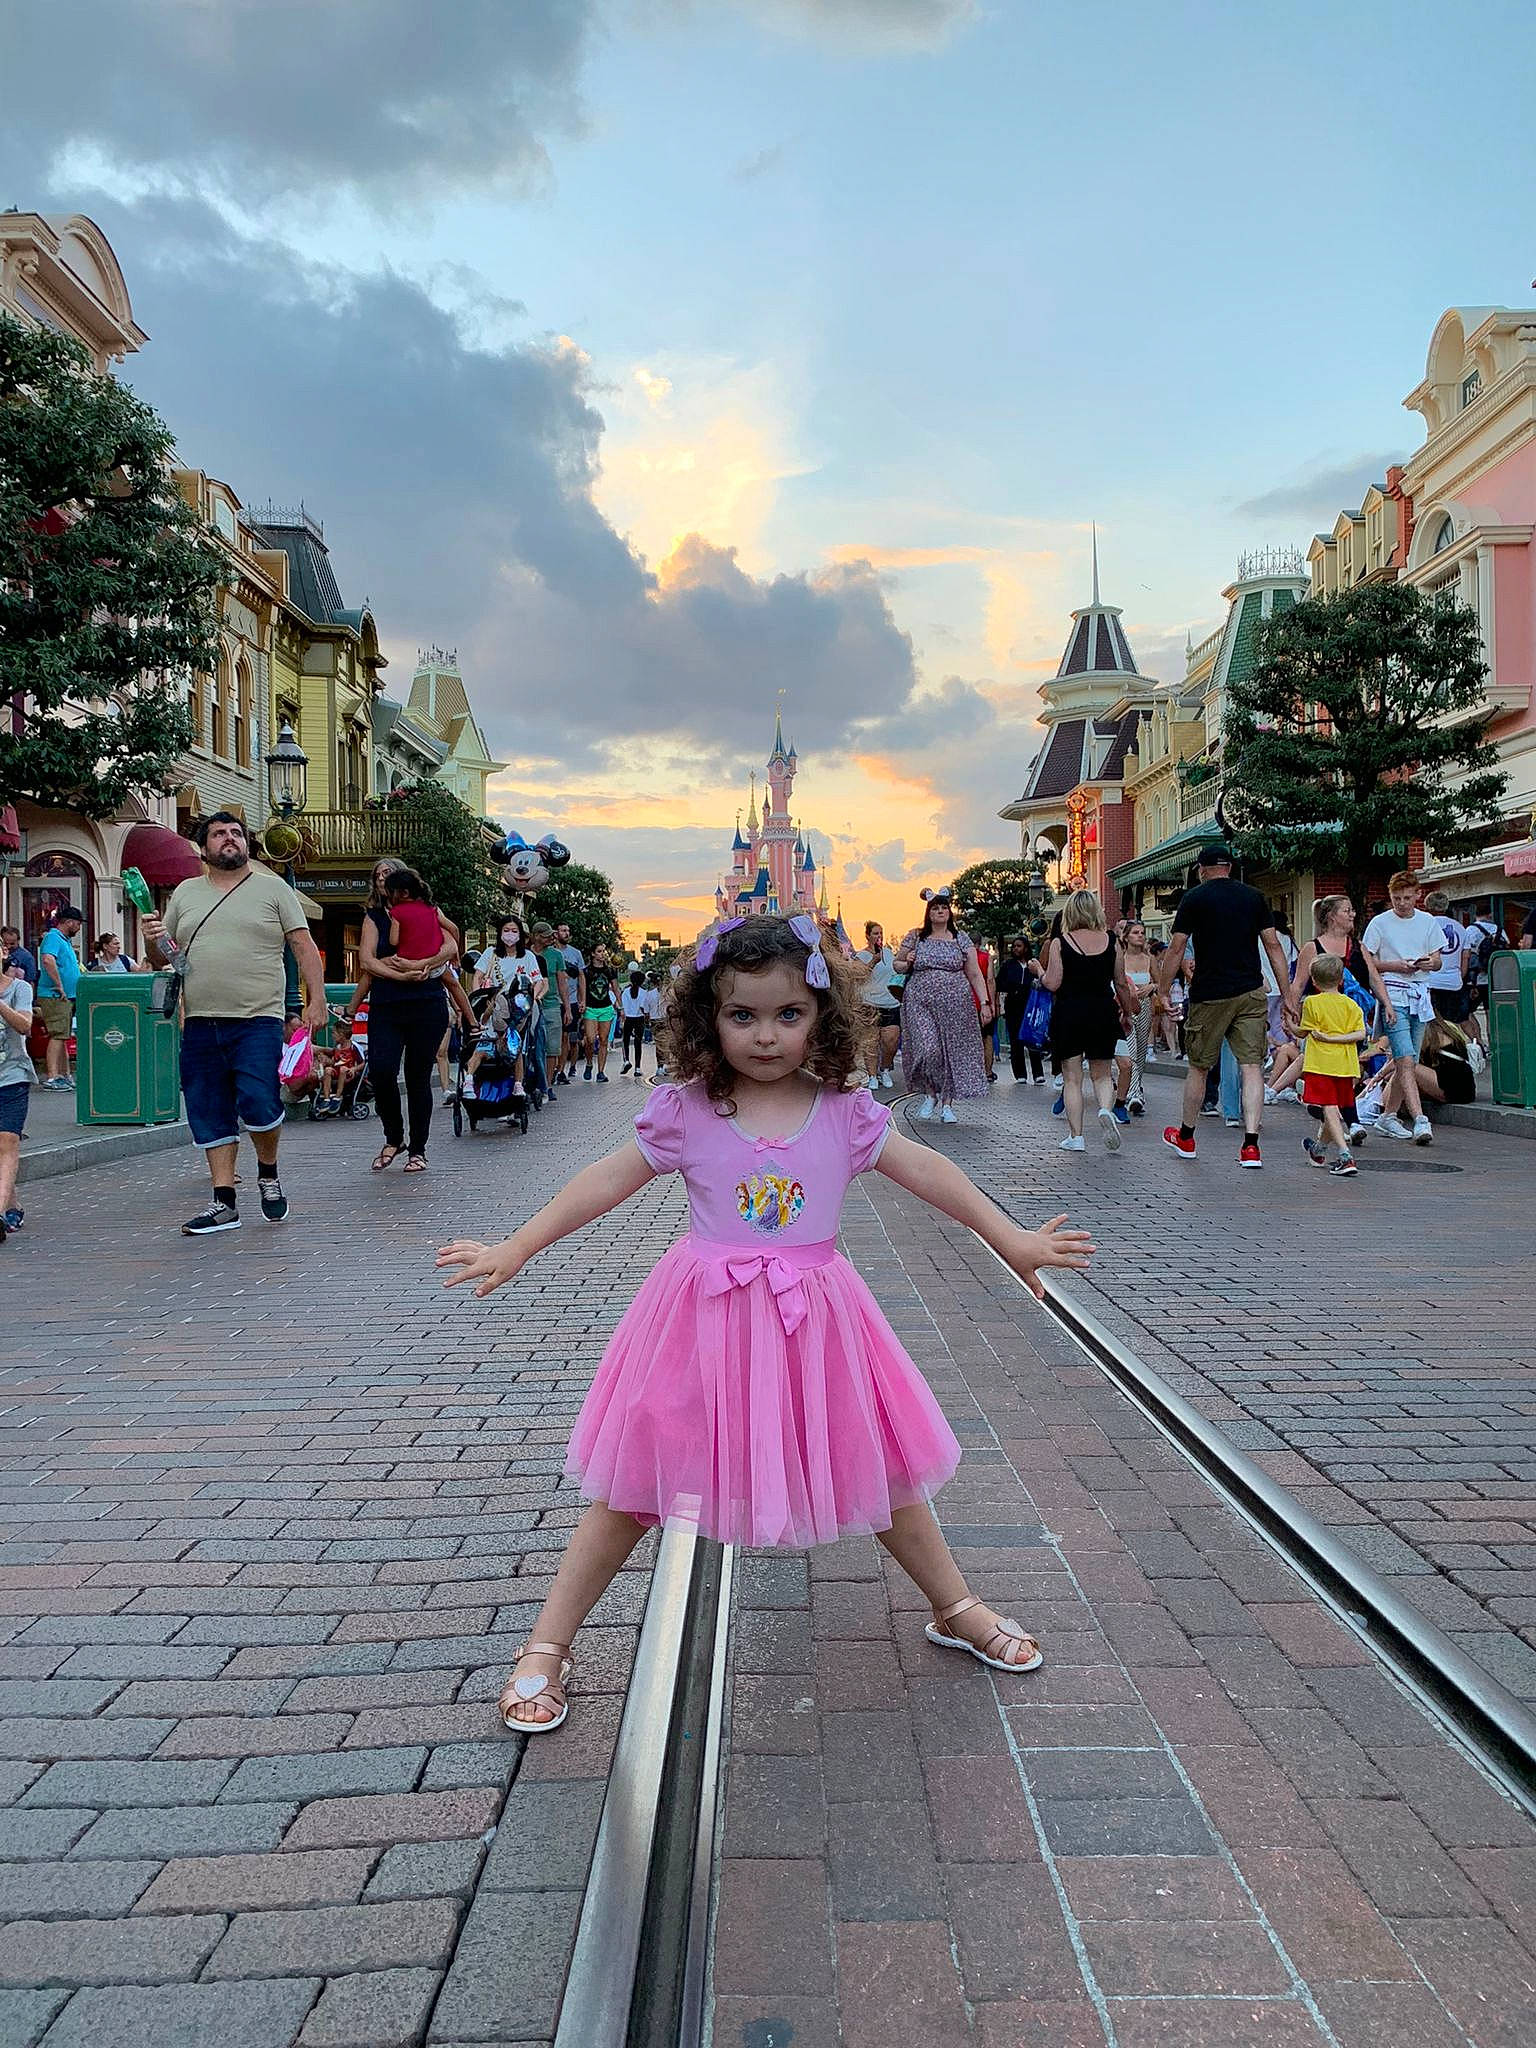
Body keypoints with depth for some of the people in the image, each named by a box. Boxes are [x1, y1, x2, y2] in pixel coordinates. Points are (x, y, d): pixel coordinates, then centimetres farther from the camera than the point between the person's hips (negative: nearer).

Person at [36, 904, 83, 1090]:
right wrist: (59, 986, -26)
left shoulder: (65, 940, 19)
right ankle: (52, 1077, -16)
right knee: (57, 1035, -13)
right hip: (55, 996, -10)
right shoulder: (53, 937, -11)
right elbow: (48, 959, -30)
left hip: (66, 997, 10)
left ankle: (65, 1075, 19)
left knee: (63, 1036, 13)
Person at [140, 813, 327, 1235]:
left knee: (258, 1104, -14)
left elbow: (304, 947, 2)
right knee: (210, 1115, 6)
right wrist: (153, 940, -2)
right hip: (200, 1023, 4)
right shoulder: (185, 892, 17)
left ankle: (268, 1173, 14)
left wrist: (316, 998, -9)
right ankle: (223, 1203, 15)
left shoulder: (272, 887, 6)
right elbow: (162, 954, 22)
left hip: (258, 1019, -4)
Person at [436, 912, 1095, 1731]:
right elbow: (605, 1182, -4)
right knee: (635, 1480, 5)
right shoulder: (685, 1113, -8)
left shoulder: (845, 1114, -4)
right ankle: (546, 1645, 21)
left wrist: (1013, 1240, 2)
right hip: (706, 1321, -2)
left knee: (882, 1468, 15)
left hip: (813, 1321, 2)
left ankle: (957, 1610, 39)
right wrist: (514, 1249, -5)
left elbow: (929, 1173, 2)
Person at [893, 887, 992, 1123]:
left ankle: (947, 1104, 12)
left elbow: (974, 974, 6)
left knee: (952, 1051, 1)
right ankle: (930, 1095, 11)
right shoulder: (915, 937, 6)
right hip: (921, 1003, -1)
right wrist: (906, 964, -8)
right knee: (928, 1049, -13)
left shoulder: (961, 939, 7)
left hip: (955, 1004, 1)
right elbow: (897, 964, 15)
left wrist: (984, 1002, -3)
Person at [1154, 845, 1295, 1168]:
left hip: (1210, 995, -2)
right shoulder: (1254, 897, 8)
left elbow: (1176, 950, -3)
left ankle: (1185, 1136, 26)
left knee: (1199, 1066, 11)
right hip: (1251, 994, 2)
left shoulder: (1195, 898, 0)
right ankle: (1250, 1146, -7)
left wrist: (1163, 992, 6)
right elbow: (1273, 946, 6)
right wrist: (1287, 996, 8)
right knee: (1252, 1066, 0)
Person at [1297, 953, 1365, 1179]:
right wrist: (1335, 1038, -3)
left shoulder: (1311, 1003, -4)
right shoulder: (1351, 1005, 6)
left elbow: (1304, 1033, 3)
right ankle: (1320, 1150, 38)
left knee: (1330, 1109, -8)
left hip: (1321, 1064, -5)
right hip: (1345, 1065, 5)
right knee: (1337, 1109, 18)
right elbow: (1360, 1034, -5)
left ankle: (1345, 1156, -22)